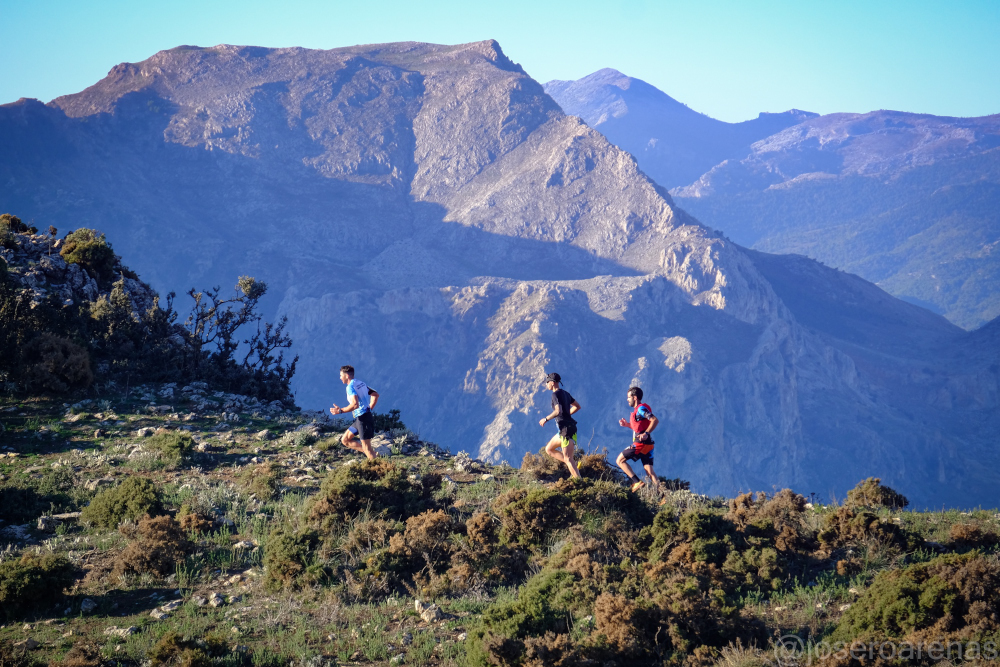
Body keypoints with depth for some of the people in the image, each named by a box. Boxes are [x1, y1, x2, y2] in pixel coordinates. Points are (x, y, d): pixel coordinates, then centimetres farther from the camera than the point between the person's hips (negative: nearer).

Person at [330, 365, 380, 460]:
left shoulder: (350, 387, -15)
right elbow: (376, 395, 20)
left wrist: (340, 411, -21)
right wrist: (370, 408, 20)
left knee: (367, 449, -7)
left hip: (363, 419, -10)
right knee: (345, 440, 14)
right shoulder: (361, 383, 14)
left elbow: (355, 405, -29)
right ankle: (369, 453, 8)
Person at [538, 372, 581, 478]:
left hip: (566, 428, -10)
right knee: (549, 449, 18)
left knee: (567, 458, -12)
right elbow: (577, 406, 22)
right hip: (565, 429, 10)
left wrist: (546, 419, -14)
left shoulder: (556, 394, -12)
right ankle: (573, 466, 9)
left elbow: (558, 411, -26)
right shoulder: (565, 393, 15)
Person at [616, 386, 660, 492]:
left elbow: (655, 420, -23)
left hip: (641, 443, -9)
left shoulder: (640, 408, -11)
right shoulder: (639, 409, 20)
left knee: (620, 460, 0)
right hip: (648, 444, 9)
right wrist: (627, 425, 19)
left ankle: (637, 482, -10)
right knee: (649, 472, 5)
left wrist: (646, 434, -30)